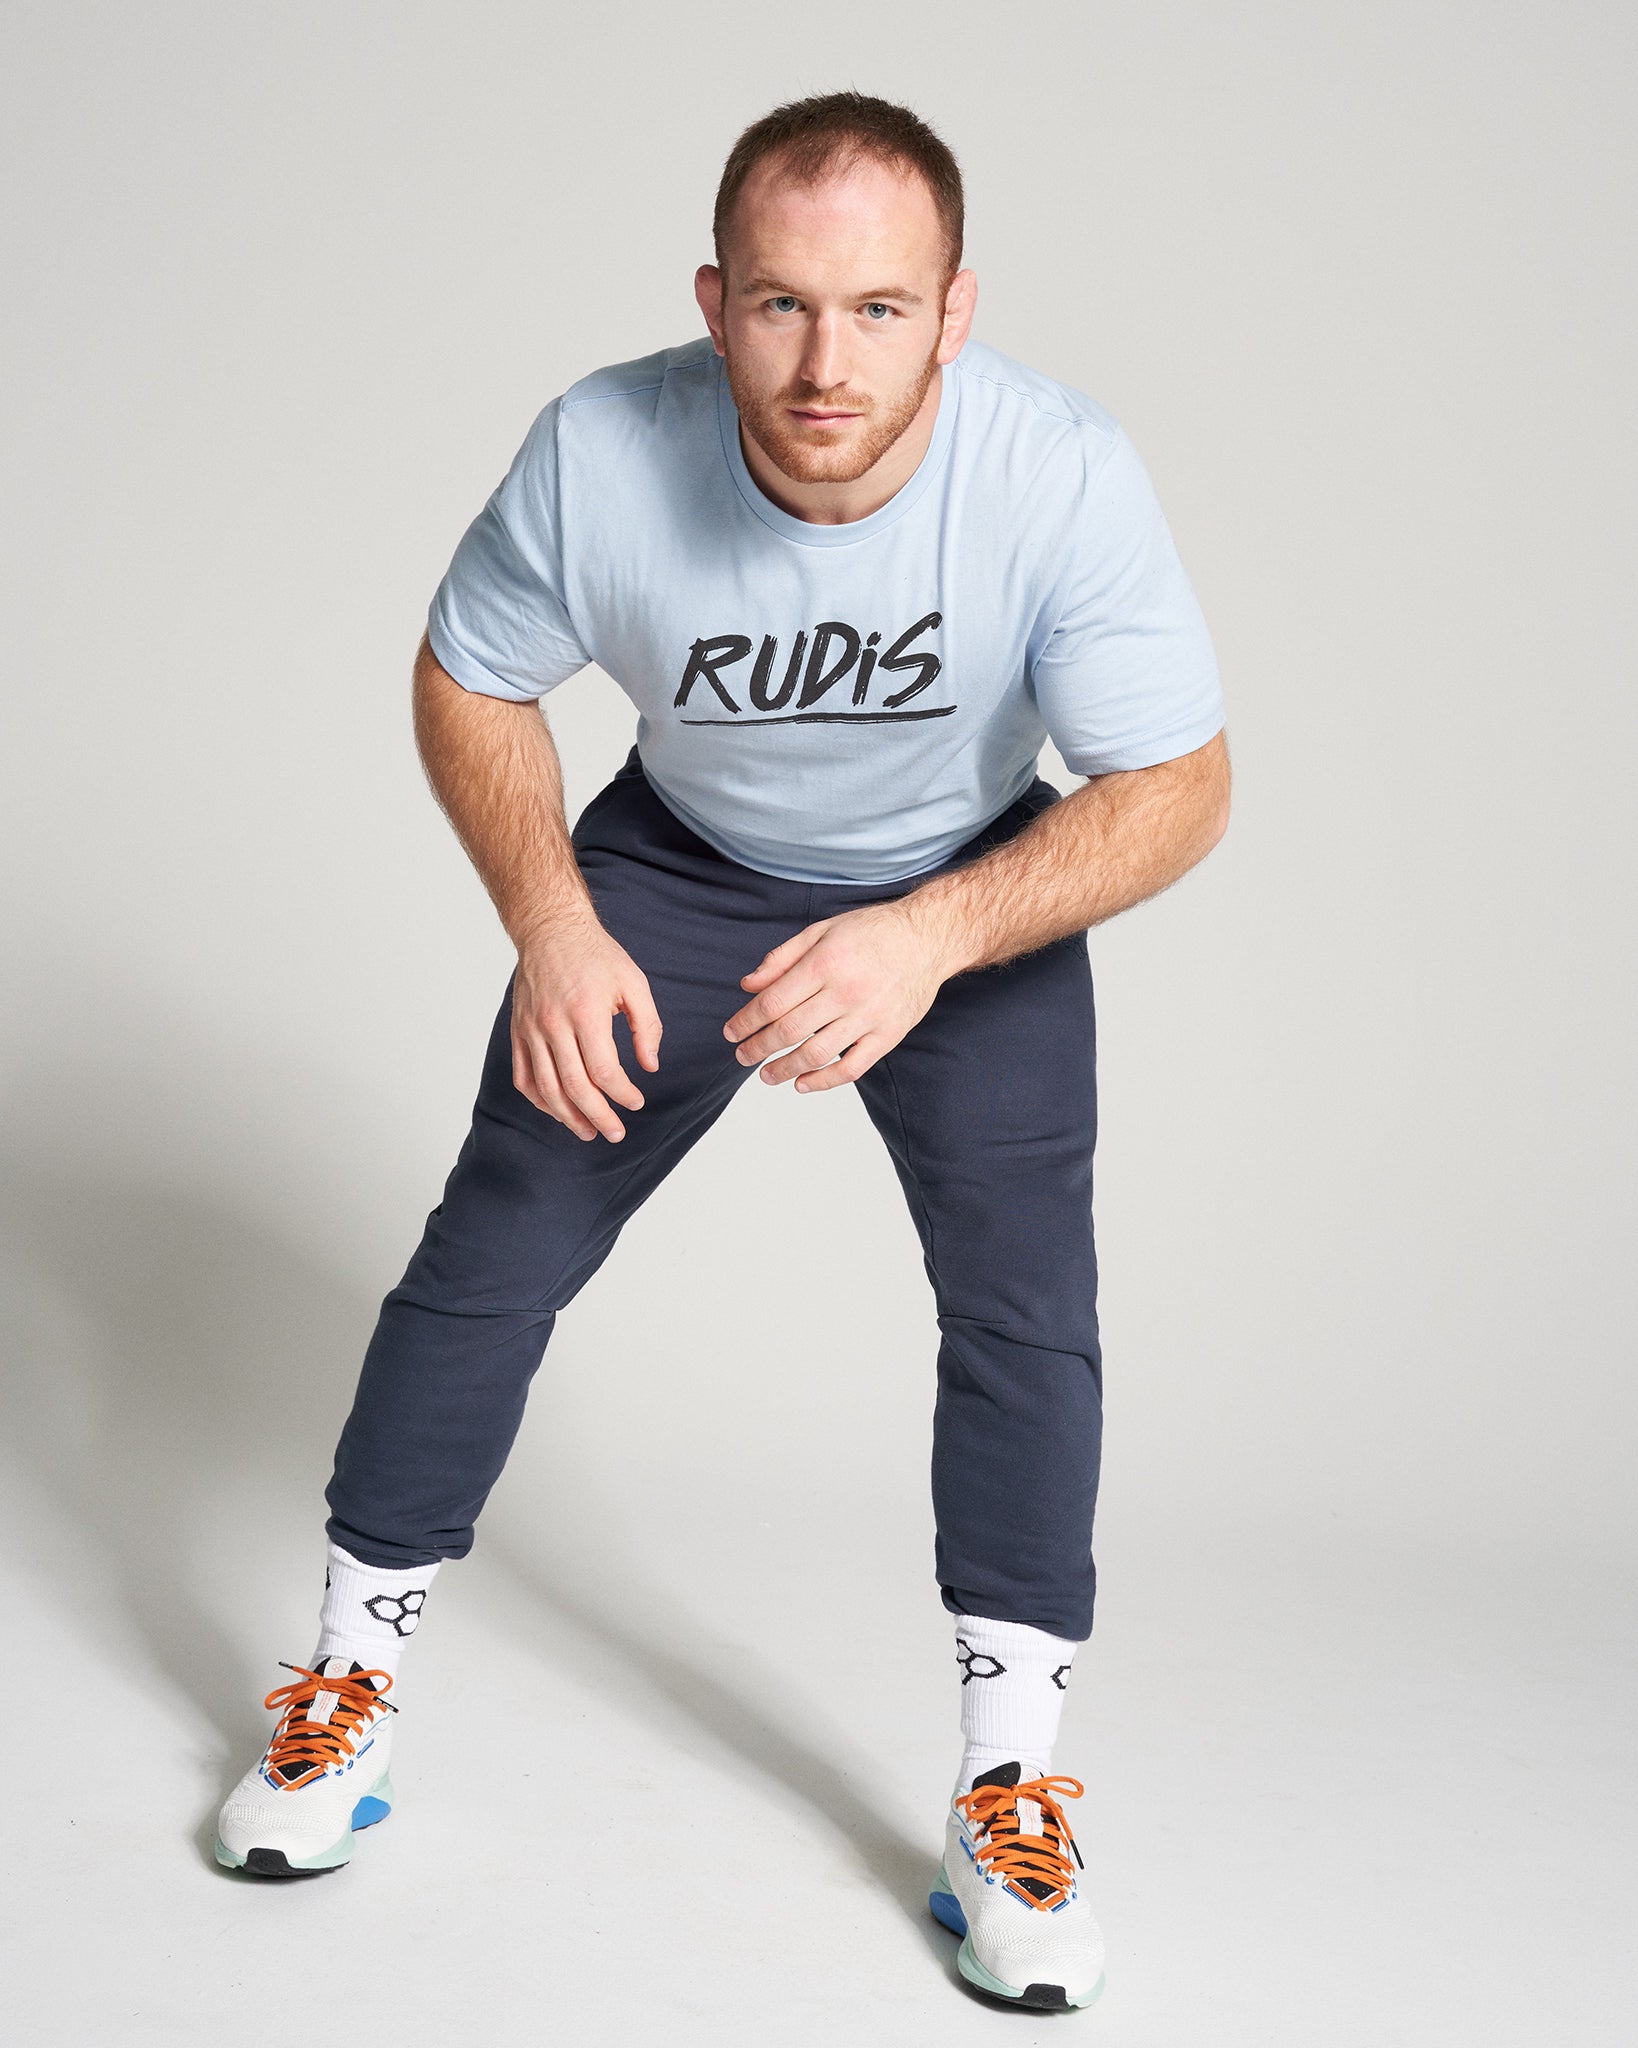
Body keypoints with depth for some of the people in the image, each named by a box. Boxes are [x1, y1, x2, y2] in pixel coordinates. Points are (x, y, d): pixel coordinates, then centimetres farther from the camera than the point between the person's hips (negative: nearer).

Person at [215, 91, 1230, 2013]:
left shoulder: (1062, 477, -31)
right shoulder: (600, 457, -29)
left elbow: (1176, 787, -23)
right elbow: (468, 682, -9)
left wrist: (931, 936, -36)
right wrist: (552, 929, -22)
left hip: (975, 881, 0)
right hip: (679, 864, 1)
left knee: (1024, 1289, -12)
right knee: (495, 1244, -1)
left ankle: (1009, 1790, 2)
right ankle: (349, 1682, 17)